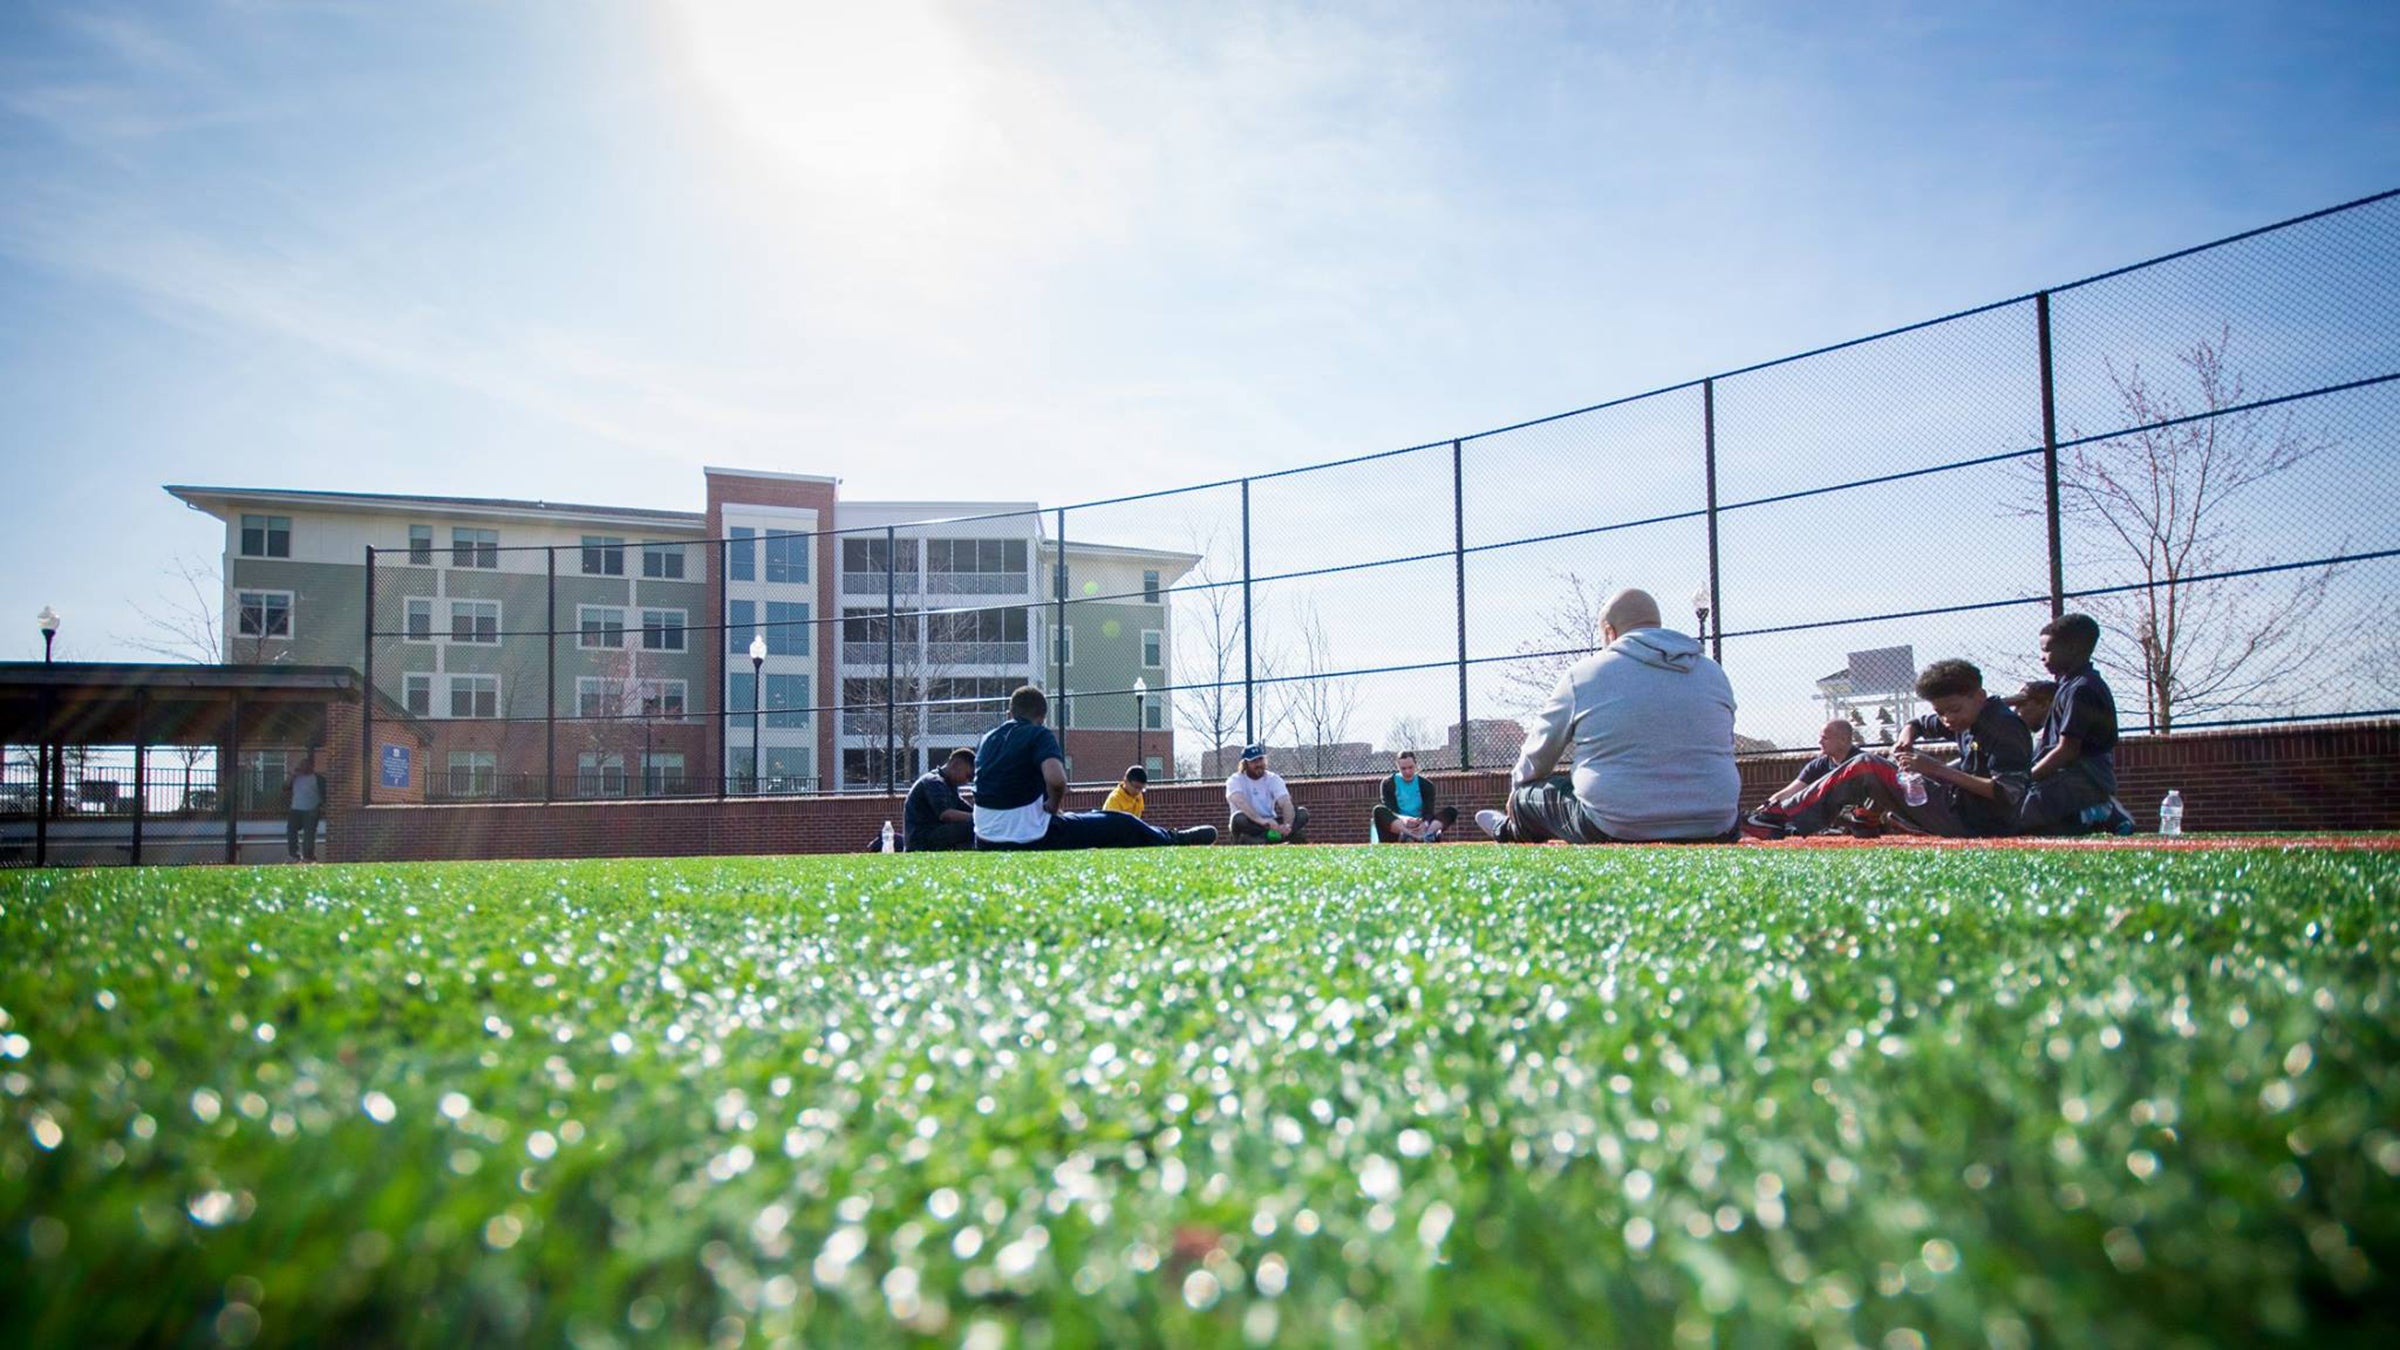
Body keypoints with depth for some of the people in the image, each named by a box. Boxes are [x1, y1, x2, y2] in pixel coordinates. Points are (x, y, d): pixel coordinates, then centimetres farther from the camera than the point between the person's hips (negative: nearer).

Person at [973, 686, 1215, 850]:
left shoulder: (987, 740, 14)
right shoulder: (1039, 735, -7)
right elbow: (1056, 779, -26)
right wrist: (1053, 805, -6)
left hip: (985, 844, 6)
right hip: (1031, 839, -6)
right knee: (1119, 825, 10)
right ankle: (1178, 841, 27)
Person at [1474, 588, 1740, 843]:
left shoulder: (1584, 674, -1)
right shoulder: (1716, 674, 8)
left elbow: (1538, 754, 11)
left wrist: (1518, 789, 32)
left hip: (1611, 831, -3)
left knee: (1527, 793, 19)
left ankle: (1510, 831, 51)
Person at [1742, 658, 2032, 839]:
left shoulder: (2005, 726, -14)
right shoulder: (1969, 719, 13)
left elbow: (2008, 793, -23)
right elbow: (1919, 725, 30)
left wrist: (1939, 769, -27)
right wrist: (1907, 737, 4)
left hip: (1969, 823, -10)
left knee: (1866, 768, -11)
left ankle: (1782, 820, -11)